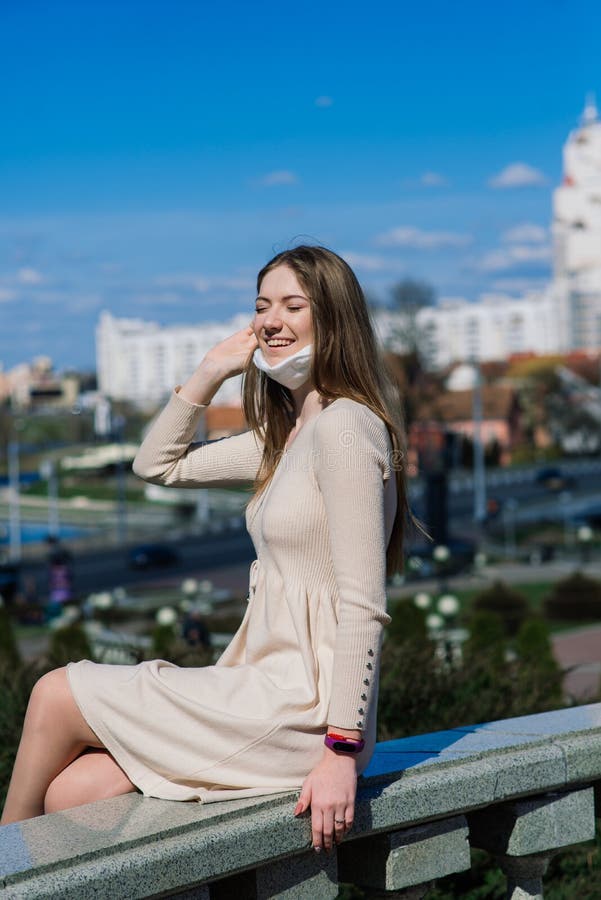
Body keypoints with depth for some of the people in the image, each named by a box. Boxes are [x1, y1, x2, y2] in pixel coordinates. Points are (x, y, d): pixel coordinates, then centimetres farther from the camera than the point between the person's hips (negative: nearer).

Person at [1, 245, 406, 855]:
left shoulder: (344, 427, -15)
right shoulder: (286, 434, 15)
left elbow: (362, 606, -20)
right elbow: (157, 464, 22)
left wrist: (343, 749, -22)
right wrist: (214, 370, 12)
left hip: (300, 710, -8)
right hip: (268, 686, 8)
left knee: (57, 694, 3)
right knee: (69, 792, -2)